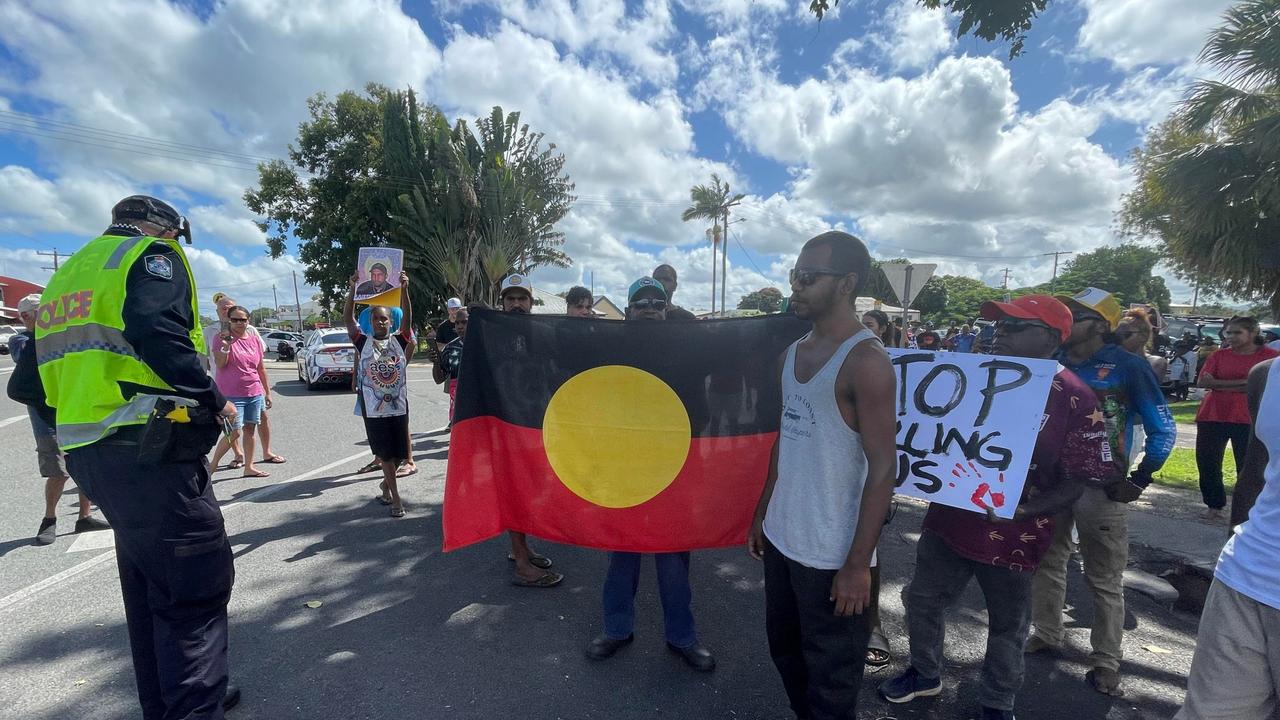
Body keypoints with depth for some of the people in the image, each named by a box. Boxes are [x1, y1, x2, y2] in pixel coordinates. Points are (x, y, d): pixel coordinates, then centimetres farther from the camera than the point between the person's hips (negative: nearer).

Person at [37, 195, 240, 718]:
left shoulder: (67, 273, 24)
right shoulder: (151, 255, -4)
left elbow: (52, 371, 21)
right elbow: (161, 336, -21)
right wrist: (213, 400, -12)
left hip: (85, 453, 10)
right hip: (150, 452, -10)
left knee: (149, 586, 19)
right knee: (197, 586, -4)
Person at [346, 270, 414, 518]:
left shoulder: (400, 341, 2)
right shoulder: (363, 343, 2)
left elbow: (407, 317, -10)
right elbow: (348, 318, -8)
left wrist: (404, 289, -23)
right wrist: (353, 289, -19)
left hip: (398, 405, 1)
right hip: (372, 407, -1)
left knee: (399, 453, 10)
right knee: (384, 452, 3)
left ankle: (386, 483, 38)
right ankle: (395, 498, 9)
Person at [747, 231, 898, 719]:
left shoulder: (865, 361, -15)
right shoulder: (791, 355, 7)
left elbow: (883, 468, -17)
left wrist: (858, 564, -18)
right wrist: (762, 513, 14)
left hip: (832, 554, -7)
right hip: (782, 538, 7)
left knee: (830, 678, 11)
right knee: (785, 649, 24)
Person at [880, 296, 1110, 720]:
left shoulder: (1075, 399, -12)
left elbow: (1078, 479, -12)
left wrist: (1023, 511, -26)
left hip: (1014, 537, -4)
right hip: (948, 520, 5)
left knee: (1007, 626, 17)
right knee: (922, 601, 18)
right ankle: (925, 673, 43)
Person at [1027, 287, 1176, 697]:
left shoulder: (1128, 367, -9)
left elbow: (1163, 430, -4)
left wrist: (1139, 481, -9)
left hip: (1101, 487, -4)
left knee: (1104, 580, 7)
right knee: (1046, 563, 16)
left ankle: (1105, 662, 23)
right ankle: (1046, 636, 33)